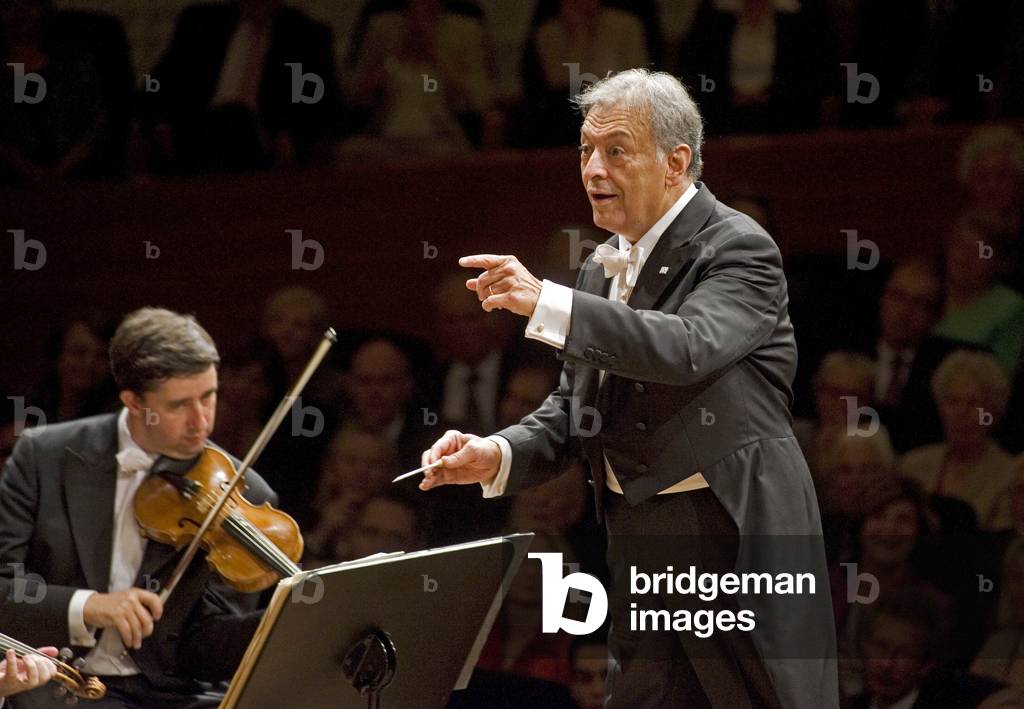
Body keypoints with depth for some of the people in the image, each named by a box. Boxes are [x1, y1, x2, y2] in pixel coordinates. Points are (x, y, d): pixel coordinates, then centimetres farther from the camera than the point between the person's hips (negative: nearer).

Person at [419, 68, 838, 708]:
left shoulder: (740, 250, -10)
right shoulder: (605, 266, 14)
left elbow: (688, 348, -29)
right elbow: (574, 408, 16)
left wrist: (546, 305, -34)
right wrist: (499, 455, -4)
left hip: (739, 541, -7)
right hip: (639, 546, 7)